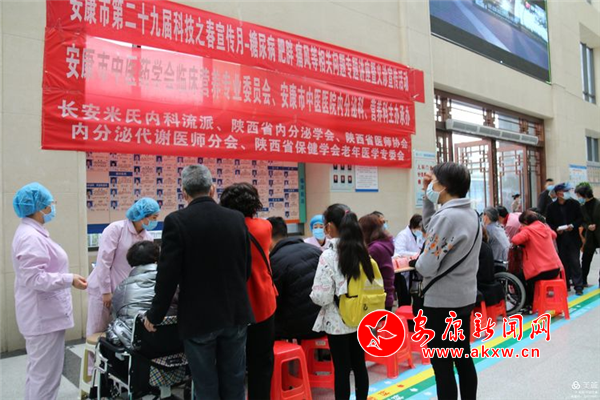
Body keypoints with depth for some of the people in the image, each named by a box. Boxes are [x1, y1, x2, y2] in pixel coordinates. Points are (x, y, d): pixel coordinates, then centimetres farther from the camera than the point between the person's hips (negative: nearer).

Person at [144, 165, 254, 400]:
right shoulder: (237, 218, 0)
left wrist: (155, 315, 1)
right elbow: (246, 267, 8)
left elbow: (168, 274, -13)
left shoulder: (176, 221, -12)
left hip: (198, 317, -3)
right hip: (235, 313, 4)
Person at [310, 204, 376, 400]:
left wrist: (313, 294, 0)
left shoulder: (328, 256, -19)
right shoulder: (363, 252, 1)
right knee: (359, 365, 17)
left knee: (342, 369, 5)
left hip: (338, 322, -6)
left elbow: (321, 297, -20)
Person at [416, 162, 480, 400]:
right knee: (463, 359, 18)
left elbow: (427, 266, -22)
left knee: (442, 366, 1)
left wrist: (416, 262, 0)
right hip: (465, 297, 9)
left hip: (441, 302, -9)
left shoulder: (446, 216, -21)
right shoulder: (470, 214, 6)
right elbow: (431, 229, 19)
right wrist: (427, 199, 12)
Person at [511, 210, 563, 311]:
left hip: (543, 271, -8)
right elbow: (554, 235, 35)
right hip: (556, 268, 8)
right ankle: (534, 302, 34)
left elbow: (515, 240, -24)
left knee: (519, 277, 13)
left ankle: (528, 305, 18)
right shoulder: (545, 227, 12)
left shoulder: (528, 230, -10)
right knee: (526, 275, 30)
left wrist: (522, 232, -2)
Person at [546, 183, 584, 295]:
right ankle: (566, 285, 18)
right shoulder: (551, 207, 1)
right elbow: (548, 222, 4)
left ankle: (578, 286, 4)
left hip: (573, 238, -1)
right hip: (560, 239, 1)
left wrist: (573, 225, -14)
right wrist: (556, 229, -13)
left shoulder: (574, 204, 0)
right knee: (563, 262, 8)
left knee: (575, 262, -2)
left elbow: (581, 218, 3)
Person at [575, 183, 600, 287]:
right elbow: (583, 222, 6)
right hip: (590, 237, 4)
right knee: (585, 259, 8)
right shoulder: (582, 207, 2)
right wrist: (588, 226, -13)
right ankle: (583, 281, 18)